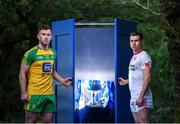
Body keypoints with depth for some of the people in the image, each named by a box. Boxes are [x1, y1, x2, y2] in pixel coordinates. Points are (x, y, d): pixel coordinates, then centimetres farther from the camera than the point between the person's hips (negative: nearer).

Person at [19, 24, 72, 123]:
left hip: (50, 94, 5)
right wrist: (23, 93, -12)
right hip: (34, 94, -5)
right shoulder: (31, 53, -8)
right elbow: (22, 74, -7)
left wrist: (62, 80, 7)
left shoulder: (53, 53, 10)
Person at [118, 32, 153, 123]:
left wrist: (141, 97, -23)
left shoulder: (144, 56, -9)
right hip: (133, 97, 9)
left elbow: (147, 77, -18)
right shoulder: (134, 57, 19)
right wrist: (126, 81, 24)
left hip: (142, 97, -9)